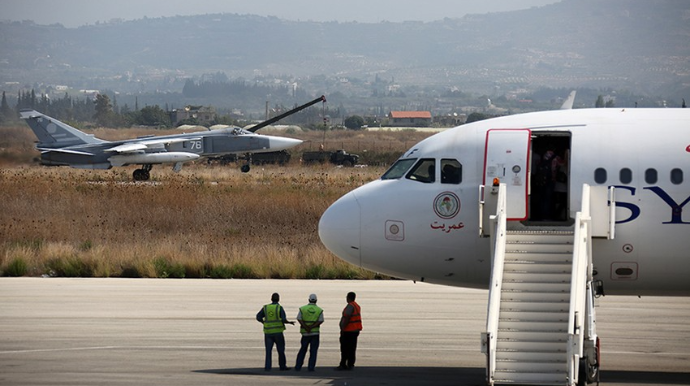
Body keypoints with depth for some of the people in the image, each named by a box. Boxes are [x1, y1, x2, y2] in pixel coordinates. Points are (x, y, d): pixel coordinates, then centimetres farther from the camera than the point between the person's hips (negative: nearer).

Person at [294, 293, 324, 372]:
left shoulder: (302, 309, 0)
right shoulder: (319, 310, -1)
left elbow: (299, 319, -9)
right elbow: (320, 321, -10)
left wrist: (306, 327, -15)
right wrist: (312, 327, -16)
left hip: (305, 333, 1)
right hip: (315, 333, -1)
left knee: (303, 350, 12)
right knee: (313, 351, 3)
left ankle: (298, 366, 9)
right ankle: (311, 367, -3)